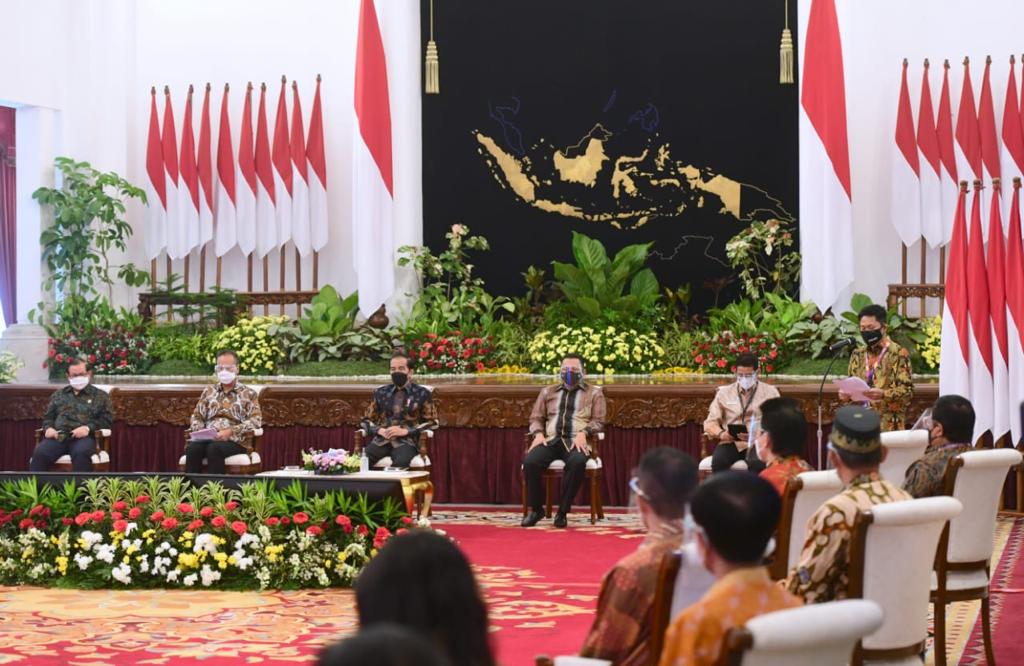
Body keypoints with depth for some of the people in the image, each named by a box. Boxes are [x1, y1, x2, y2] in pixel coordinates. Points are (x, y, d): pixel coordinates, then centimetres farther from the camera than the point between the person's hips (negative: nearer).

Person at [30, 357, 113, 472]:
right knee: (39, 453, -30)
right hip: (58, 436, 3)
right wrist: (48, 428, 1)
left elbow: (107, 419, 8)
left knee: (81, 453, -39)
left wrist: (88, 428, -10)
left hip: (83, 437, -2)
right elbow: (48, 417, 26)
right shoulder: (58, 395, 28)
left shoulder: (100, 396, 19)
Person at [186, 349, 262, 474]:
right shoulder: (208, 391, 21)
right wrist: (199, 431, -5)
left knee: (214, 448, -37)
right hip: (208, 438, 3)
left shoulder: (249, 393, 9)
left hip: (235, 441, -3)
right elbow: (197, 416, 20)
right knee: (192, 447, -32)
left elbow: (256, 420, -2)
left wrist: (230, 431, -16)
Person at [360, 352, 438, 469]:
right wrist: (380, 430, -4)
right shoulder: (380, 393, 16)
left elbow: (432, 422, 4)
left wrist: (405, 431, -8)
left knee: (401, 462, -39)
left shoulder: (422, 393, 7)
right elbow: (367, 420, 19)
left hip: (406, 441, -3)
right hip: (381, 441, 3)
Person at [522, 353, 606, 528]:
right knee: (530, 461, -30)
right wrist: (538, 433, -3)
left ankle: (563, 511, -25)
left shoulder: (594, 392, 16)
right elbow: (536, 418, 20)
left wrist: (583, 432, -14)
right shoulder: (548, 392, 25)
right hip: (550, 440, 3)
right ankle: (535, 508, -11)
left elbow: (598, 421, 6)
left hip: (576, 441, -2)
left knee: (577, 463, -39)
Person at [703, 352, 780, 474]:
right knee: (718, 461, -32)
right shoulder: (724, 392, 14)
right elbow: (710, 422, 12)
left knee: (758, 463, -37)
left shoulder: (770, 392, 10)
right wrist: (721, 434, -13)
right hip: (732, 442, 2)